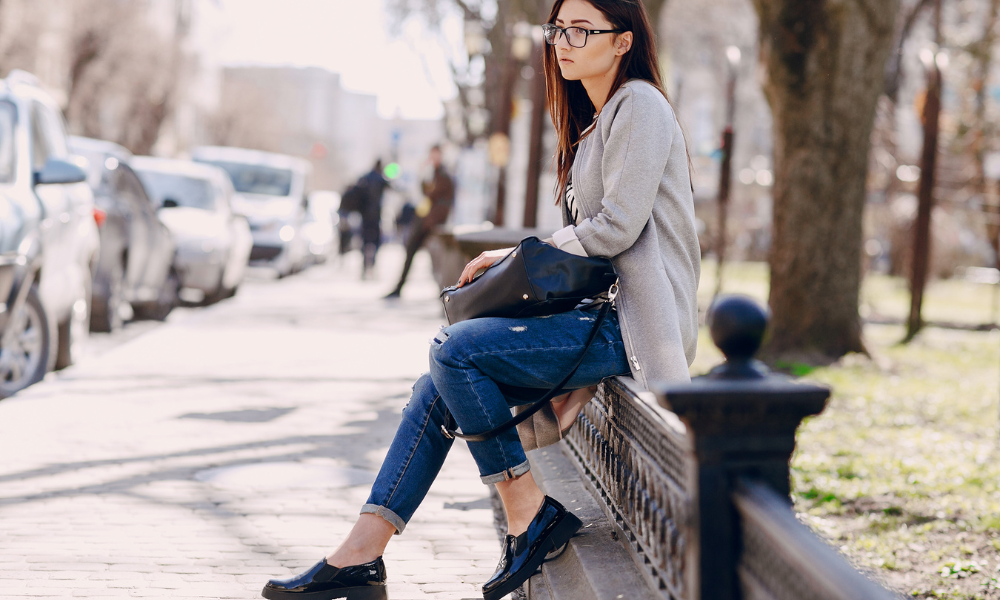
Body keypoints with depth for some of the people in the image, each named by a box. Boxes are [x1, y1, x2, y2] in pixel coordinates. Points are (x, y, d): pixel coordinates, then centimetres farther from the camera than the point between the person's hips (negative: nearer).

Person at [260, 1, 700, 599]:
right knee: (441, 387, -1)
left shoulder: (639, 104, -7)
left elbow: (616, 228, -17)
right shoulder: (595, 122, 22)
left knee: (456, 349, -20)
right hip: (600, 311, 9)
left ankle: (528, 512, -10)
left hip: (633, 325, -9)